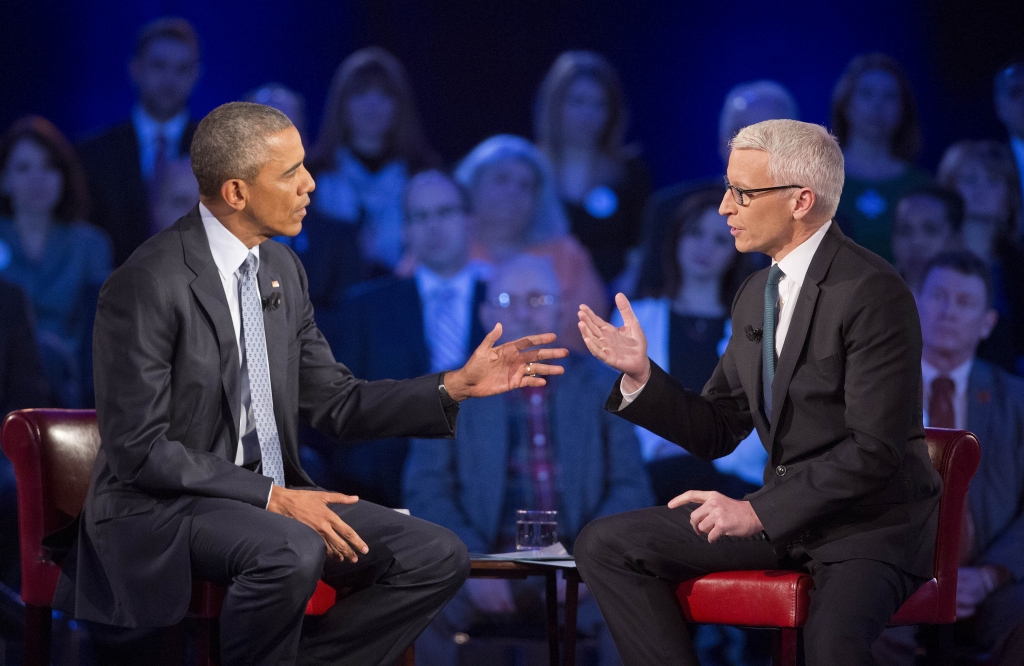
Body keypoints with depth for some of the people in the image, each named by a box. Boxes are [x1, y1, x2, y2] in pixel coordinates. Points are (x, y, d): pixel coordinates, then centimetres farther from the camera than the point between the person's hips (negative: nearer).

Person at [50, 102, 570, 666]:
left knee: (438, 557, -9)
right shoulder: (148, 284, -16)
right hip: (161, 509, -8)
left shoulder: (281, 269, 9)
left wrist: (456, 386, 0)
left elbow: (335, 404, 13)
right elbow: (139, 448, -18)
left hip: (270, 495, 8)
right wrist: (270, 496, -22)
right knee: (292, 553, -37)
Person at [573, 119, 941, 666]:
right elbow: (716, 433, 13)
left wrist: (758, 512, -20)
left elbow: (874, 450, -20)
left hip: (871, 523, -8)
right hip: (780, 512, 8)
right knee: (602, 546, -2)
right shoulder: (756, 295, 11)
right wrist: (640, 375, -3)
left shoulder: (872, 291, -15)